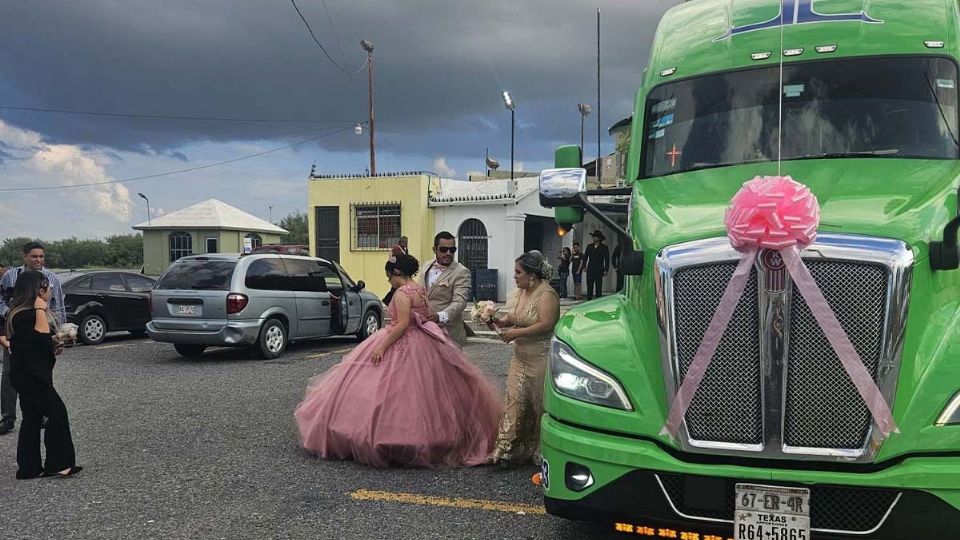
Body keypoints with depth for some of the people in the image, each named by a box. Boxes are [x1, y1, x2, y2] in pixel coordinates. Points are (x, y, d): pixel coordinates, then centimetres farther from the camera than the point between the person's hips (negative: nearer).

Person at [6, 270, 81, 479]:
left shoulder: (30, 312, 13)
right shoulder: (23, 316, -18)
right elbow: (41, 336, -31)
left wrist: (53, 348, 8)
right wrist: (40, 310, -26)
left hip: (35, 374, 10)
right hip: (29, 376, -10)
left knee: (33, 419, 11)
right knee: (58, 413, -7)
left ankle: (29, 468, 16)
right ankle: (58, 464, -2)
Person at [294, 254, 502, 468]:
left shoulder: (402, 293, -17)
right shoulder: (420, 289, 9)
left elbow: (403, 325, -24)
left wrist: (382, 346, -21)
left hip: (403, 347, -10)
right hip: (421, 345, 10)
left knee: (398, 393, -5)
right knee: (420, 395, 13)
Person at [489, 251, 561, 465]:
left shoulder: (546, 295, -16)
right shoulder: (520, 292, 10)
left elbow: (546, 325, -24)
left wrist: (516, 333, -21)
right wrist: (502, 322, -1)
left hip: (540, 359, -8)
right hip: (521, 357, 8)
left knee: (539, 403, 3)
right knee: (515, 399, 4)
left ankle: (541, 451, 17)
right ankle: (508, 449, 8)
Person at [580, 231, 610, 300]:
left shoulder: (604, 247, 2)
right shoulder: (589, 247, 13)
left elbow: (607, 259, 1)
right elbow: (585, 257, 14)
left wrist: (606, 270, -6)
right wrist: (584, 266, 4)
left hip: (599, 271, -3)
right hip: (590, 270, 3)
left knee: (598, 287, -2)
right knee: (589, 287, 3)